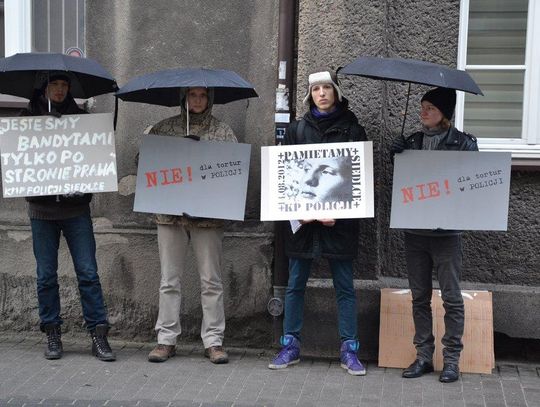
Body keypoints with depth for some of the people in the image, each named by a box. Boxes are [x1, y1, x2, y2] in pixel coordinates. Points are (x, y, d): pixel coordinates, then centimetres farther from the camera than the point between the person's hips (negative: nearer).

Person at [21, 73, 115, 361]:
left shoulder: (80, 118, 9)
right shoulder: (29, 117, 9)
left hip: (76, 208, 0)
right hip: (42, 209, 1)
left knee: (88, 273, -3)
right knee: (46, 275, 5)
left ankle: (98, 334, 2)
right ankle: (52, 334, 16)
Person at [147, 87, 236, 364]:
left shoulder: (222, 132, 6)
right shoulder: (164, 128, 9)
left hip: (208, 214, -1)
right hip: (170, 213, 1)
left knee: (211, 281, 2)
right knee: (169, 279, 5)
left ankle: (213, 340, 10)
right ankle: (166, 339, 12)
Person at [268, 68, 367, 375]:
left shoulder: (352, 129, 4)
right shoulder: (297, 130, 9)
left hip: (340, 220, -2)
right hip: (302, 218, 2)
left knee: (345, 286, 3)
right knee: (295, 284, 6)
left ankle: (349, 350, 10)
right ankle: (291, 346, 16)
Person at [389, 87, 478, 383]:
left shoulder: (463, 143, -2)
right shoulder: (411, 142, 9)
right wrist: (396, 155, -6)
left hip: (446, 232, -4)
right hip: (414, 229, 4)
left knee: (451, 297, 1)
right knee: (419, 297, 10)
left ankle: (451, 359, 11)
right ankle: (423, 355, 19)